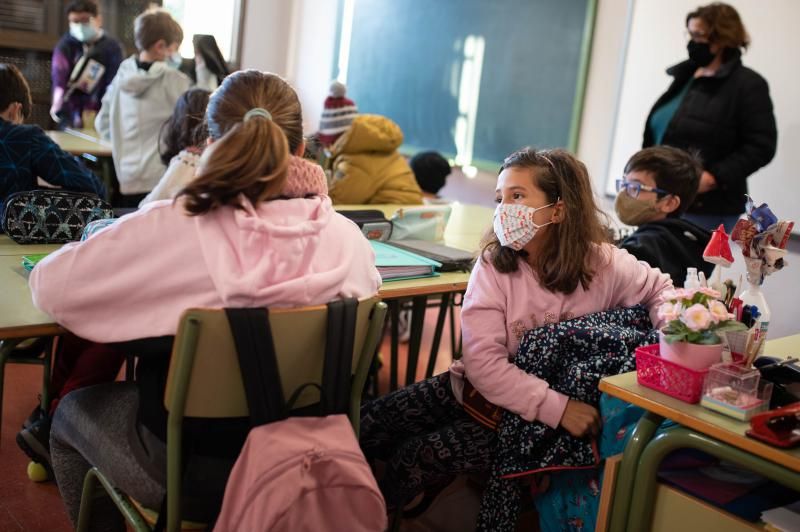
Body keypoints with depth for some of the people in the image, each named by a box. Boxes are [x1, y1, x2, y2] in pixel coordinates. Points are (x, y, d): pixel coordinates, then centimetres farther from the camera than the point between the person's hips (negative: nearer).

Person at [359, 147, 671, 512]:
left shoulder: (604, 265, -15)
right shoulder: (493, 265, -13)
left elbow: (661, 290, 4)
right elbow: (483, 361, -21)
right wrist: (557, 408, -30)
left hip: (530, 419, -2)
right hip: (480, 389, 2)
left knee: (418, 454, -20)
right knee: (363, 427, -11)